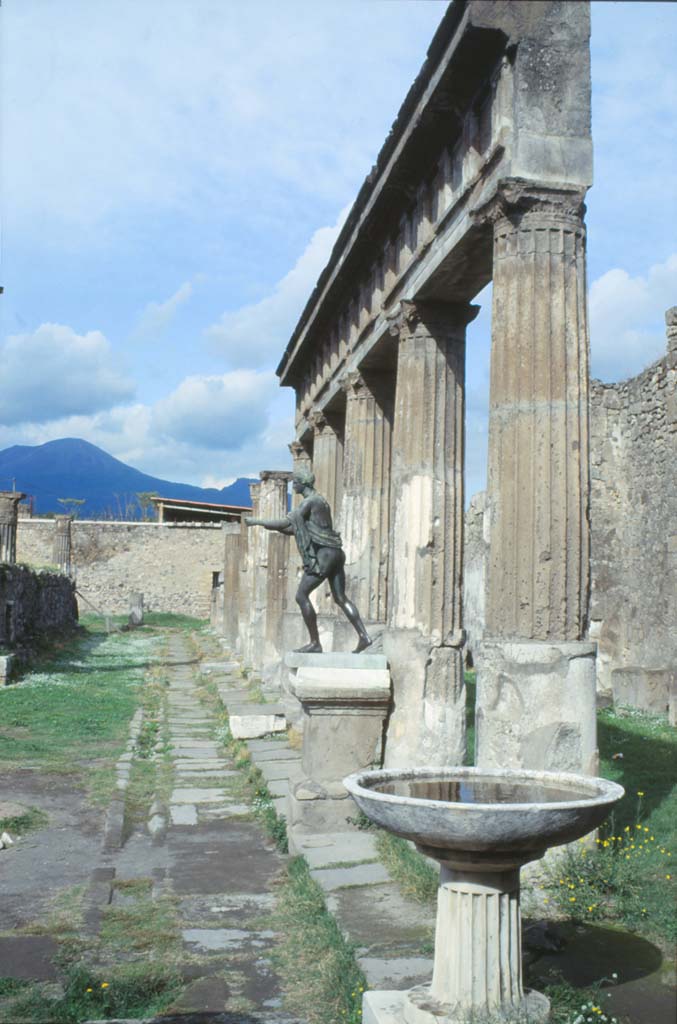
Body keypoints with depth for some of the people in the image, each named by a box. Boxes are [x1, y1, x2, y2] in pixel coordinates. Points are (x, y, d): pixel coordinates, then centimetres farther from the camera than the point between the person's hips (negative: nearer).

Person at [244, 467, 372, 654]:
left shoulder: (309, 501, -10)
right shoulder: (319, 500, 20)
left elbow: (286, 523, -14)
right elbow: (296, 529, 22)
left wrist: (257, 521, -6)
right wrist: (270, 526, 14)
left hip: (323, 554, -10)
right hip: (335, 552, 10)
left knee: (302, 596, -6)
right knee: (340, 598, 11)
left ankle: (315, 643, -6)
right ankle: (363, 636, 6)